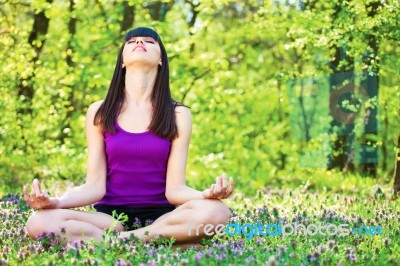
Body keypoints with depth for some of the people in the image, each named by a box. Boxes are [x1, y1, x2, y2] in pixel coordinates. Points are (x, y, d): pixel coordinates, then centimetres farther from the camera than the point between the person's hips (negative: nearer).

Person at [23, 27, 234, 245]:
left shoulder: (178, 115, 3)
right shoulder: (99, 113, 5)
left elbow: (174, 188, -4)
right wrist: (56, 202, -20)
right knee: (40, 222, -29)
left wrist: (207, 194, -26)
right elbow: (95, 186, 0)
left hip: (160, 216, 0)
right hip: (111, 216, 1)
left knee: (215, 211, -33)